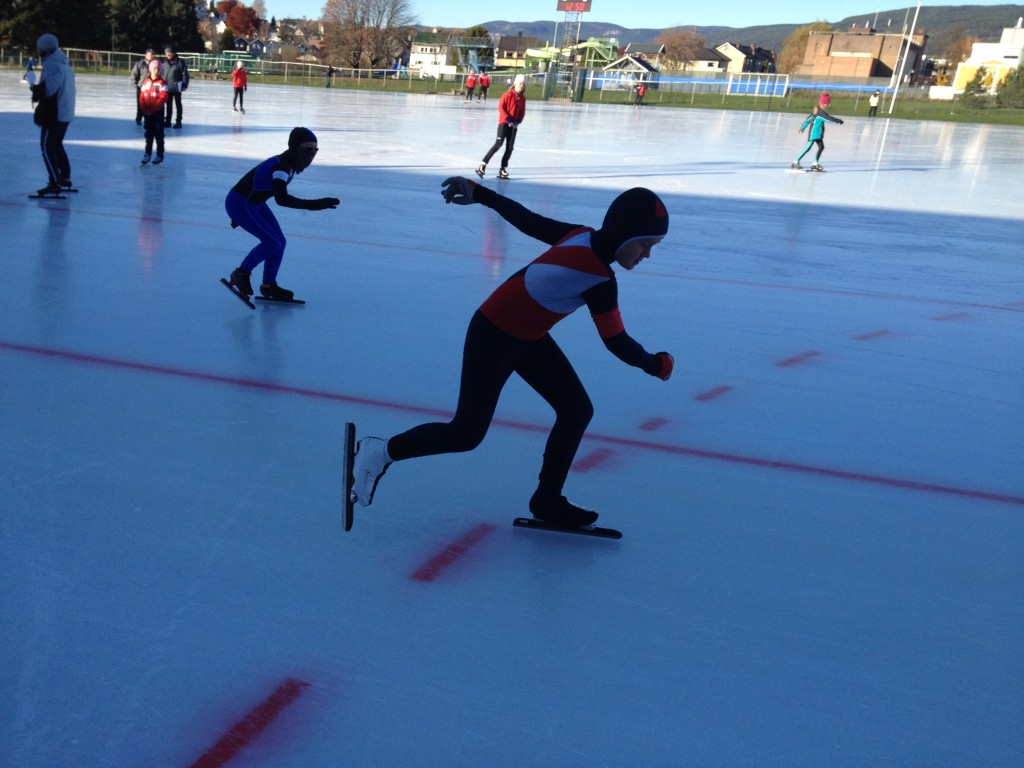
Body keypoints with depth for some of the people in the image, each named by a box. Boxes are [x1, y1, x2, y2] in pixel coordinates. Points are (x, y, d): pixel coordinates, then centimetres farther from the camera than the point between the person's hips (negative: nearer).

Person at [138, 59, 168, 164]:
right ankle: (148, 154, 15)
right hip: (147, 112, 4)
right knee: (148, 134, 9)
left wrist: (153, 108, -17)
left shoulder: (162, 82, -5)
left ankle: (160, 155, 7)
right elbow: (142, 97, 6)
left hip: (158, 112, -4)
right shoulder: (146, 82, 8)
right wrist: (144, 109, -7)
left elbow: (163, 97, -13)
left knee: (159, 134, 1)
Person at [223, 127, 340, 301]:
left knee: (280, 242, 6)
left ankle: (269, 285, 20)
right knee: (272, 242, -16)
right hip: (239, 204, -9)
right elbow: (281, 199, -44)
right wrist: (313, 205, -51)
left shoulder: (291, 164, 2)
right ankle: (241, 274, 2)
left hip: (254, 204, 10)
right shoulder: (281, 166, -28)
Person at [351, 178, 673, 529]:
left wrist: (480, 193, 13)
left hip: (528, 337, 9)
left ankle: (547, 500, 19)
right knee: (467, 434, 2)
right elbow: (617, 342, -21)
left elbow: (527, 220, 3)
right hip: (494, 338, -9)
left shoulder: (583, 235, -6)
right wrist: (655, 365, -4)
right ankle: (380, 452, 21)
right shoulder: (599, 279, -29)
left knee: (577, 409, 4)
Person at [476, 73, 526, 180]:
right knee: (498, 144, -13)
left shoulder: (523, 98, 8)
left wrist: (518, 121, -5)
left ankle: (503, 169, 9)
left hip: (514, 125, 6)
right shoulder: (508, 94, -9)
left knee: (510, 147, 3)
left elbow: (522, 112, 12)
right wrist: (508, 120, -18)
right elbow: (501, 107, -13)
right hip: (504, 123, -6)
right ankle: (483, 165, -9)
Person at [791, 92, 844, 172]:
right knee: (808, 148, -6)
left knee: (821, 147, 7)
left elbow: (808, 119, 16)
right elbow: (828, 118, -24)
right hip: (814, 133, -10)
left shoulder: (816, 110, 11)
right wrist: (838, 121, -16)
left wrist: (802, 128, 21)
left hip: (818, 134, 10)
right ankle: (796, 162, -1)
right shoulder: (820, 112, -18)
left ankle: (815, 164, 11)